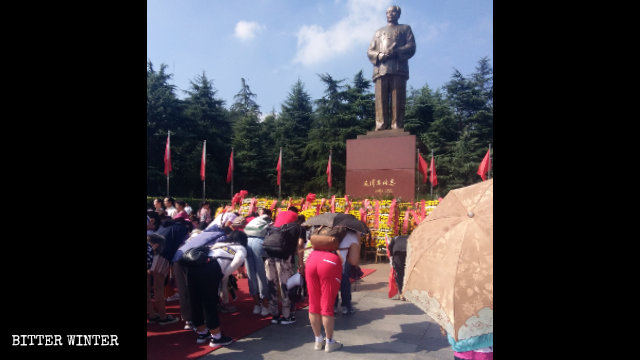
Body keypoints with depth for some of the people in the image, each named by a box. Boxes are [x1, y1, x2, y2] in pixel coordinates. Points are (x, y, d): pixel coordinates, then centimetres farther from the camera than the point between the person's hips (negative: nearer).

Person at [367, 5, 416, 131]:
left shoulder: (405, 28, 26)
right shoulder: (378, 31, 34)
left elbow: (411, 47, 9)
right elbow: (369, 51, 21)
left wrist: (396, 52, -10)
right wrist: (378, 55, -3)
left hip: (399, 69, -2)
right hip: (380, 70, 2)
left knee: (398, 101, -12)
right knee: (380, 101, -12)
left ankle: (397, 128, -16)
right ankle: (380, 129, -18)